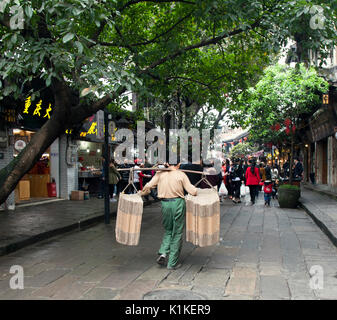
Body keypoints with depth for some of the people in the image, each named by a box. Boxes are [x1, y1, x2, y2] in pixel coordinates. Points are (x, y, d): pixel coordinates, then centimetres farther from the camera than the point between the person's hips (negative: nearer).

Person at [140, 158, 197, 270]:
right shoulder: (181, 175, -2)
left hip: (165, 203, 3)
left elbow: (148, 186, 2)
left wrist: (141, 193, 22)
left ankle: (163, 253, 2)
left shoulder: (160, 174, 4)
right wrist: (195, 190, 19)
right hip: (178, 203, -2)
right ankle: (172, 263, 10)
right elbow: (192, 191, -3)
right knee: (177, 233, 7)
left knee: (168, 230, 22)